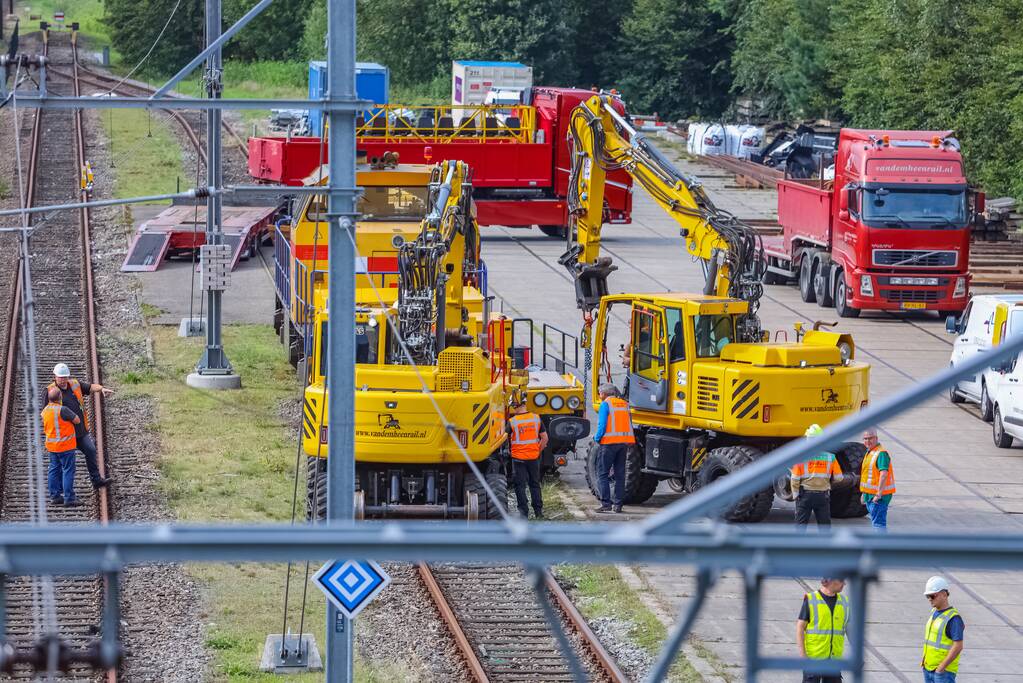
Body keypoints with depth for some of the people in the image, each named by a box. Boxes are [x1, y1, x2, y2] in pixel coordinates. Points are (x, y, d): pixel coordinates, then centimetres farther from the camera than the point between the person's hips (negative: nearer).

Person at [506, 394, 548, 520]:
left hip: (518, 458, -3)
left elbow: (506, 439, -4)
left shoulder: (512, 422, -12)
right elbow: (544, 438, 0)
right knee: (535, 485, 14)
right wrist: (538, 451, 13)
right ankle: (538, 512, 16)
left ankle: (523, 512, 1)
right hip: (534, 457, 3)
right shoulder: (536, 418, -3)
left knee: (520, 486, 4)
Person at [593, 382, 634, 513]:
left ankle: (606, 503, -10)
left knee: (602, 474, -2)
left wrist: (596, 438, 1)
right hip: (625, 442, 6)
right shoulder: (624, 404, 14)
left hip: (609, 442, -6)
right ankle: (617, 504, 10)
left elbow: (602, 424, -12)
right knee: (620, 474, 10)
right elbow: (629, 425, 13)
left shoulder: (606, 404, -5)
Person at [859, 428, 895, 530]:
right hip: (870, 495, 10)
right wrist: (864, 493, 27)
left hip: (878, 496, -10)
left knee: (878, 523, -12)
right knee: (876, 522, 18)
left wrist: (879, 494, -30)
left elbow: (884, 474, -27)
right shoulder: (869, 453, 16)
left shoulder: (881, 453, -17)